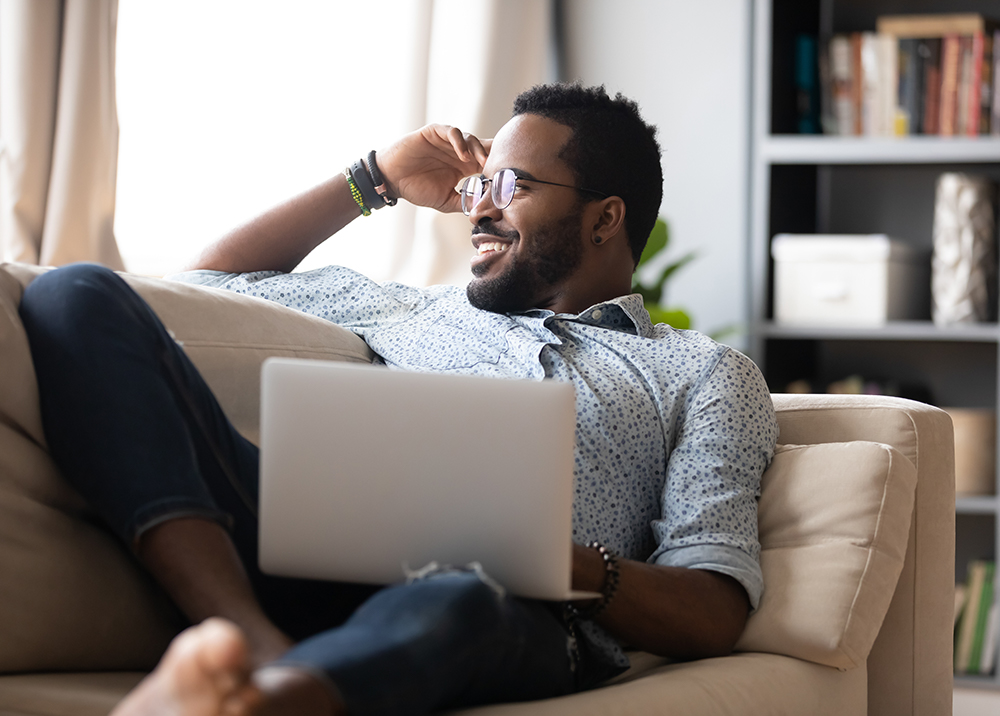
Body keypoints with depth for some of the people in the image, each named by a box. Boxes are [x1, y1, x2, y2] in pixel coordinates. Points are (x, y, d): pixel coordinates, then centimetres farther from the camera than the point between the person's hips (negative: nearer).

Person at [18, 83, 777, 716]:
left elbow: (715, 616, 7)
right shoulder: (423, 311, 36)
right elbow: (212, 277, 45)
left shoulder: (708, 375, 22)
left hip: (508, 613, -4)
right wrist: (377, 178, 40)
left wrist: (572, 565, -13)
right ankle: (256, 644, -32)